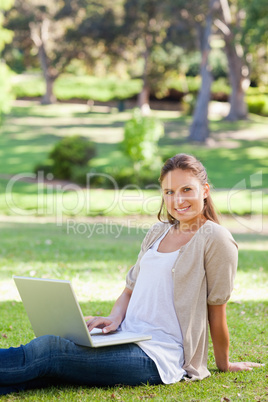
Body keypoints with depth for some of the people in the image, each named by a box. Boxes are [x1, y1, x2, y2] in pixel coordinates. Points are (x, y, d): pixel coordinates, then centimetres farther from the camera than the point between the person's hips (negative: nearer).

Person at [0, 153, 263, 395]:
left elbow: (216, 310, -1)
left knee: (47, 350, -24)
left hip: (159, 357, -6)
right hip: (125, 340, 7)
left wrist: (224, 364, 7)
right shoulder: (159, 232, 17)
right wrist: (115, 318, 1)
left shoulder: (214, 239, -5)